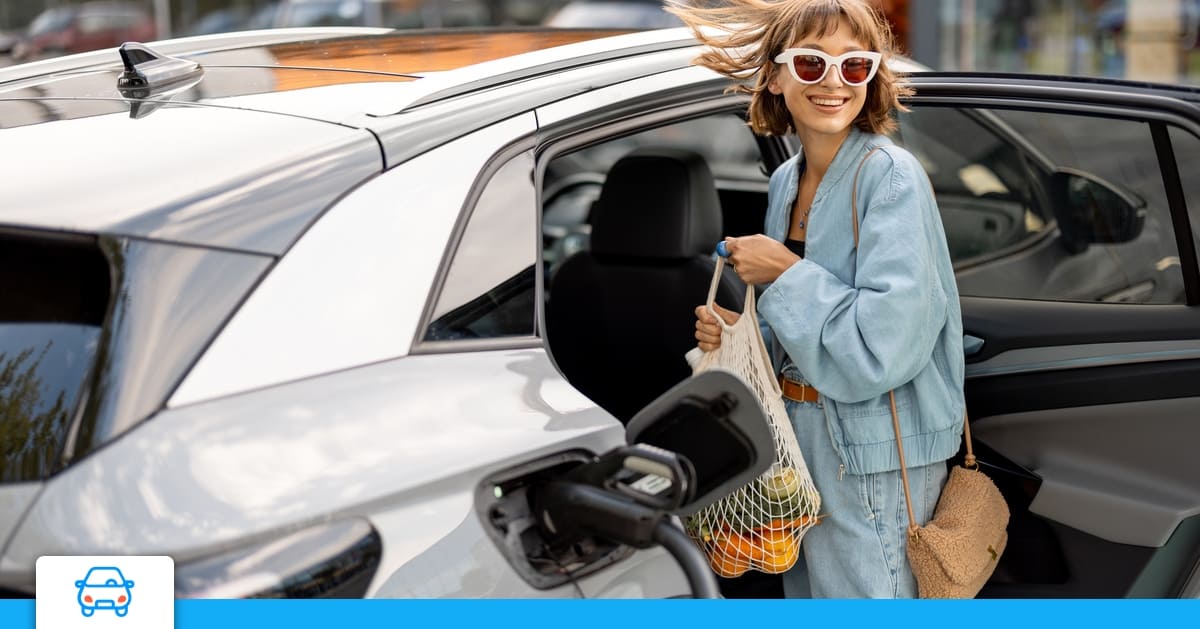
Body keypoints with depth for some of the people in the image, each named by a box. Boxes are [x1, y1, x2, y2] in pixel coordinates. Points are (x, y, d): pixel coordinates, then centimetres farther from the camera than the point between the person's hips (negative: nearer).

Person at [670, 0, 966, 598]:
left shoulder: (891, 177, -17)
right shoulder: (785, 181, 7)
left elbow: (885, 346, -26)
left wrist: (786, 274, -17)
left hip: (873, 460, -8)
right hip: (801, 439, 8)